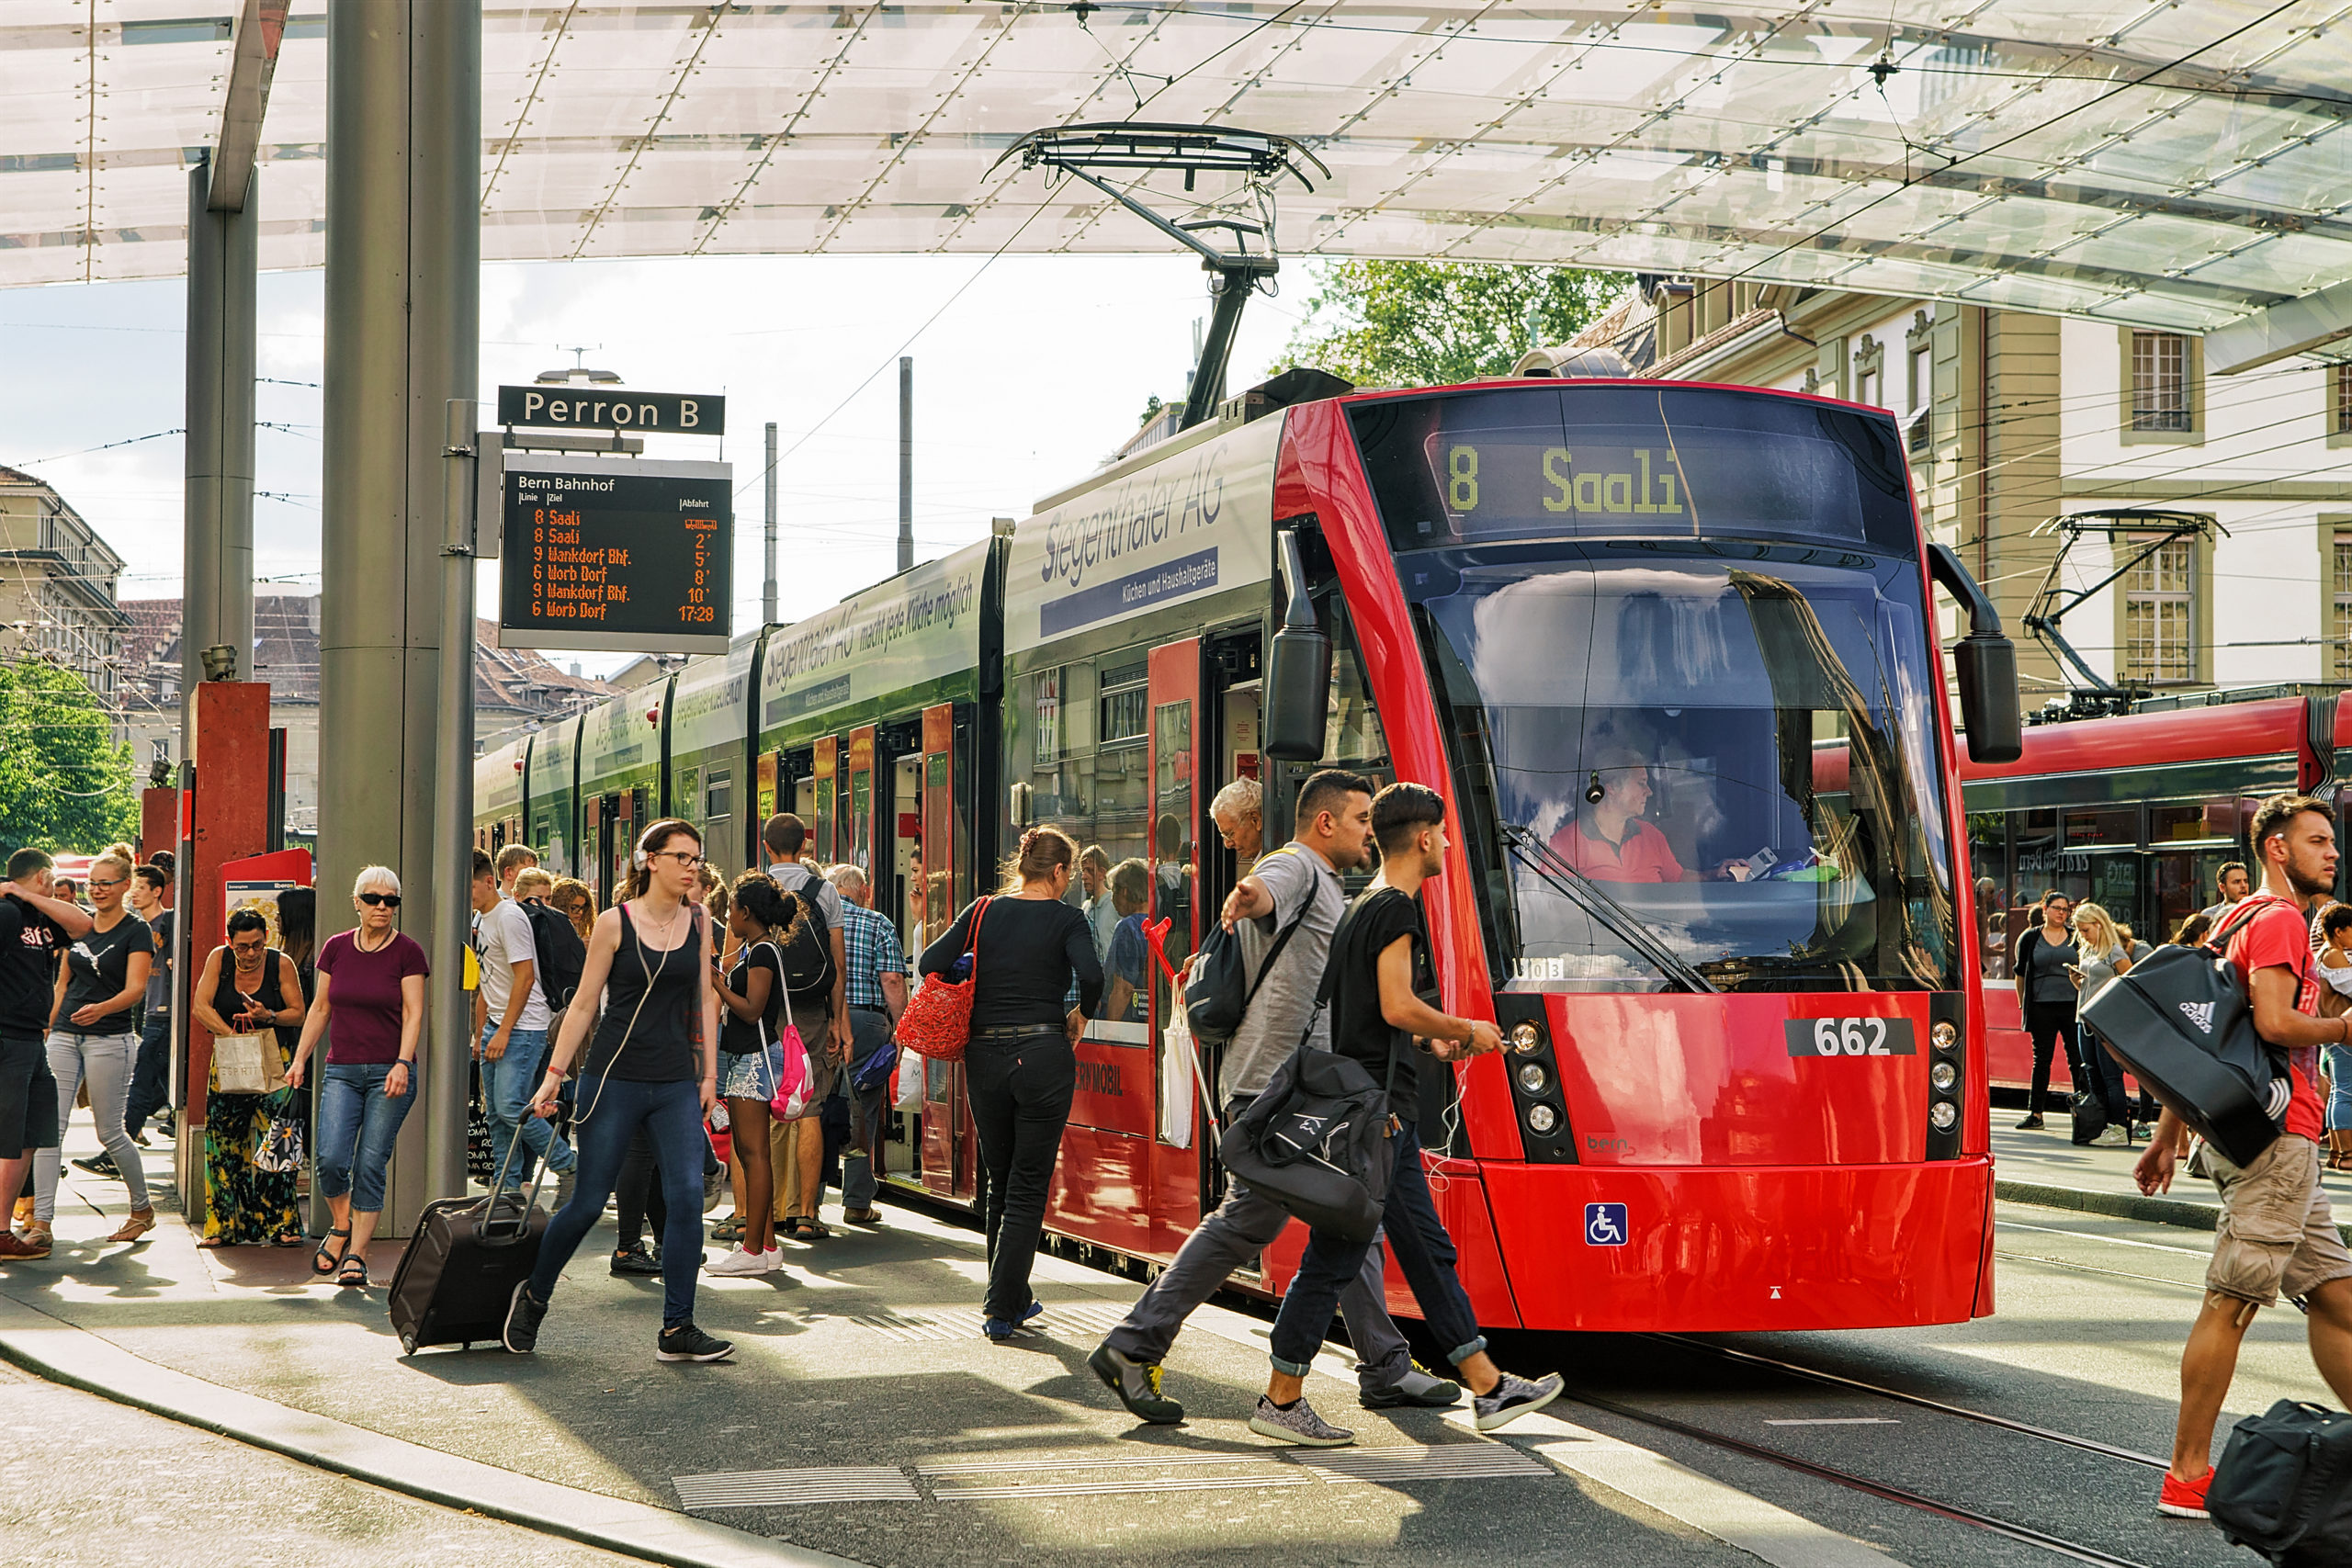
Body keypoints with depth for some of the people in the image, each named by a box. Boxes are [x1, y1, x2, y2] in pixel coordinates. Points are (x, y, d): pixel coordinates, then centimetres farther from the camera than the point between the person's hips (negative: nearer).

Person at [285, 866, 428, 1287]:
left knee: (370, 1165, -5)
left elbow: (413, 1014, -6)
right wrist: (300, 1059, 10)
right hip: (342, 1071, 3)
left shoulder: (407, 951, -1)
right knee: (331, 1159, -12)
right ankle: (341, 1228, 15)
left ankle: (356, 1254, 4)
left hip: (389, 1073, -3)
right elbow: (320, 1009, 16)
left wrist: (403, 1064, -18)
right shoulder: (336, 948, 8)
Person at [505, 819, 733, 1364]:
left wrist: (710, 1073, 7)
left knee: (687, 1197, -8)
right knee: (588, 1202, 2)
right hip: (615, 1077, -3)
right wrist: (555, 1072, -5)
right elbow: (585, 1003, -2)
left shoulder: (699, 923, 7)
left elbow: (705, 999, 12)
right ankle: (533, 1295, 27)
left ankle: (676, 1330, -1)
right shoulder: (615, 922, -5)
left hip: (677, 1083, 3)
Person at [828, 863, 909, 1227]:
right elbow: (892, 981, -6)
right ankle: (857, 1202, 6)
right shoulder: (879, 926, 3)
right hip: (865, 1022, -2)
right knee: (863, 1112, 4)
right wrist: (899, 1029, -1)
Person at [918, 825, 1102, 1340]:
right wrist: (1081, 1015, -1)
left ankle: (1014, 1300, 26)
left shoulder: (983, 911, 7)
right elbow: (1091, 975, -20)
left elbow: (930, 963, -2)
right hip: (1043, 1056, -4)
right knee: (1028, 1188, 2)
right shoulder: (1065, 918, -3)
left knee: (999, 1183, 18)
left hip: (984, 1058, 4)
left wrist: (972, 1002, 13)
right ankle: (1001, 1311, -4)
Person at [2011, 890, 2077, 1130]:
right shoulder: (2030, 938, 6)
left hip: (2072, 1005, 0)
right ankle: (2035, 1113, 8)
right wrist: (2023, 1002, 11)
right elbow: (2020, 972, 13)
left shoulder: (2076, 938, 8)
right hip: (2042, 1007, 0)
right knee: (2041, 1059, 3)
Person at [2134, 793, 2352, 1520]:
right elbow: (2275, 1022, -24)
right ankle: (2188, 1477, -6)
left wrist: (2167, 1136, 22)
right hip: (2276, 1137, -10)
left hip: (2270, 1138, 10)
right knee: (2230, 1302, -8)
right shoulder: (2279, 920, -9)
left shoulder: (2240, 920, 22)